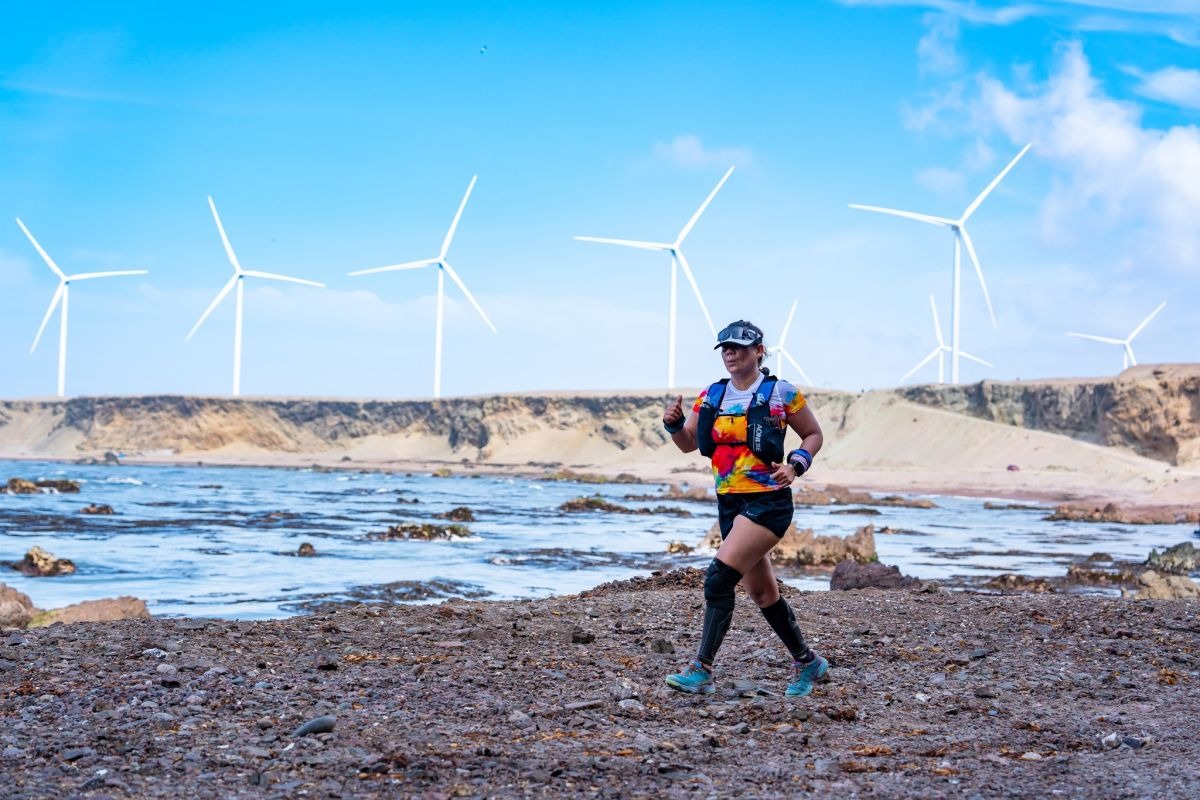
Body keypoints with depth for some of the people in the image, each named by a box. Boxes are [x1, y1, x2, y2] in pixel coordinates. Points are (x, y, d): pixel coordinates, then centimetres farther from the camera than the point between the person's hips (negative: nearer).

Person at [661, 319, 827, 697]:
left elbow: (814, 435, 5)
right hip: (729, 504, 7)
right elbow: (689, 444, 8)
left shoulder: (781, 393, -5)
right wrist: (674, 424, -12)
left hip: (768, 502, -7)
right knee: (762, 592, 14)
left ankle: (702, 671, -18)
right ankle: (807, 662, 31)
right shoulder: (712, 396, 9)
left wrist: (795, 464, -12)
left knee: (719, 578, -19)